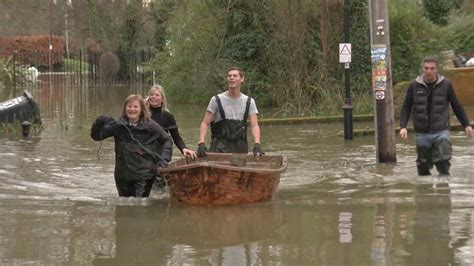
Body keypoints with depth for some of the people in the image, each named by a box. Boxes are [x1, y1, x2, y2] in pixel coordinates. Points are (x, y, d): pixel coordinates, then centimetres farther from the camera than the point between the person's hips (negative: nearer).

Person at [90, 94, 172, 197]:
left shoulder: (150, 125, -3)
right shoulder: (118, 125, 1)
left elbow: (167, 139, 8)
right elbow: (96, 135, 3)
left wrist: (164, 158, -4)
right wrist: (99, 123, -17)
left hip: (144, 174, -3)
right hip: (123, 175, 4)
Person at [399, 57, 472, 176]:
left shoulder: (445, 85, 0)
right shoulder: (414, 86, 1)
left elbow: (457, 106, 7)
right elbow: (406, 107, 4)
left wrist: (466, 124, 7)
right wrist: (403, 126, -8)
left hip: (441, 132, -1)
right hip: (422, 133, 1)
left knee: (443, 164, -11)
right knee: (423, 166, 6)